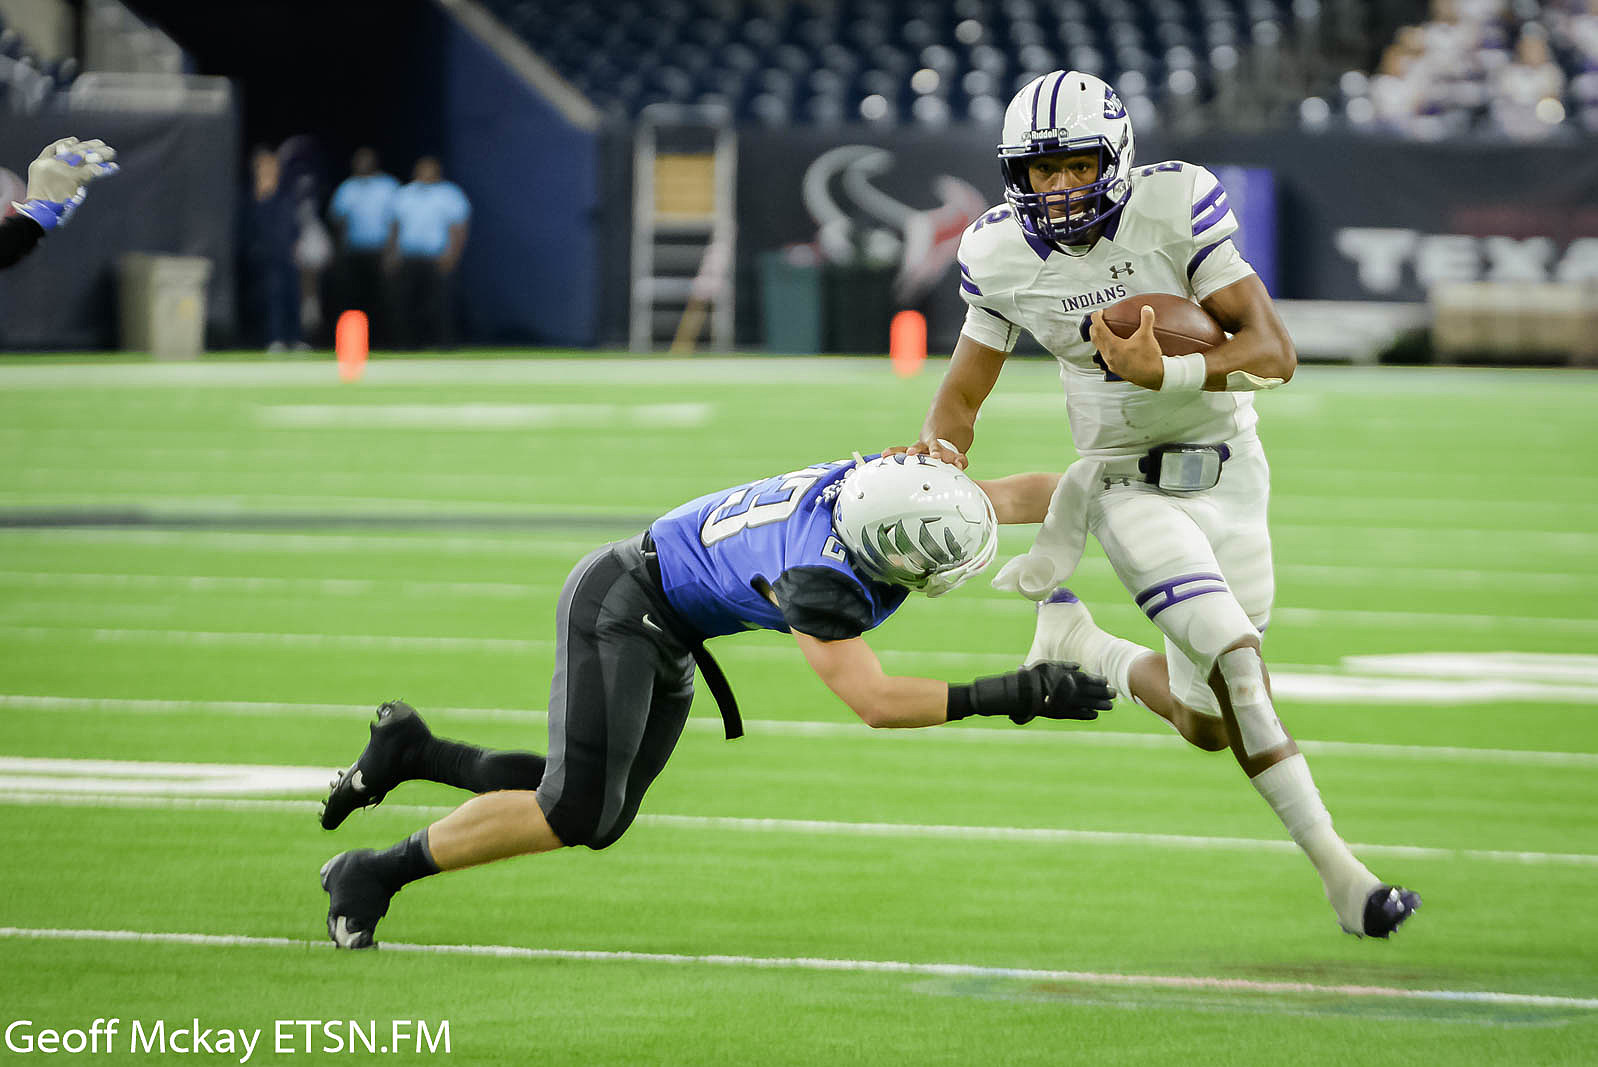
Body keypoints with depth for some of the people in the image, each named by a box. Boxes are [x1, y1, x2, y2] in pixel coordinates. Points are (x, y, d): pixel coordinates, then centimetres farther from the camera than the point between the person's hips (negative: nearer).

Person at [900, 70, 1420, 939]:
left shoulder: (1175, 207, -17)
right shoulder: (1001, 256, -9)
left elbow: (1273, 353, -21)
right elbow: (964, 388, 3)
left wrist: (1166, 374, -36)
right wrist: (940, 448, -19)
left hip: (1224, 469, 1)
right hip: (1127, 481, -1)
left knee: (1207, 720, 7)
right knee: (1236, 661, -21)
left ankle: (1090, 654, 37)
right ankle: (1336, 869, -14)